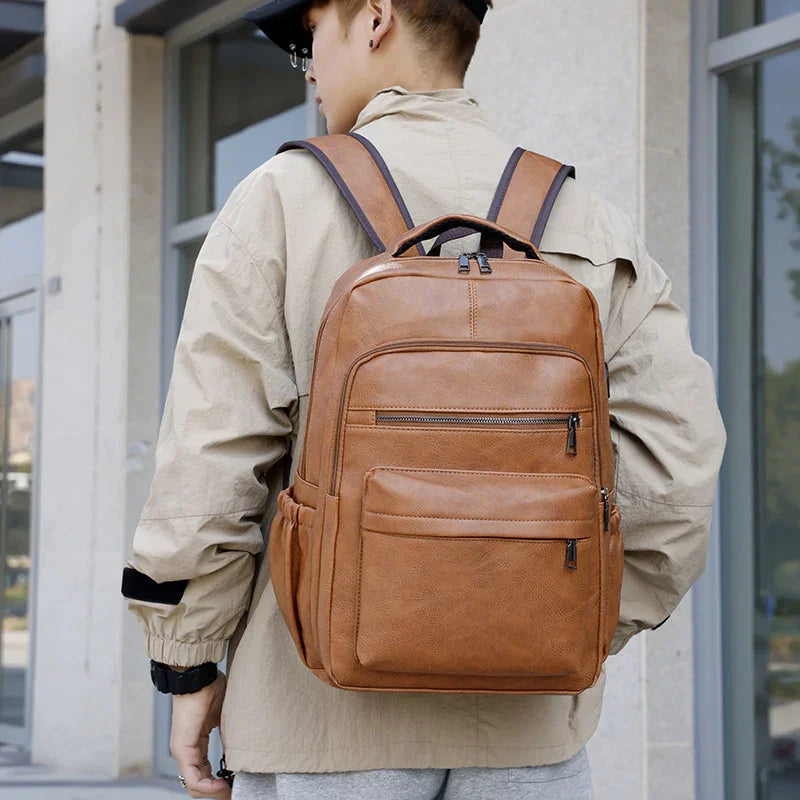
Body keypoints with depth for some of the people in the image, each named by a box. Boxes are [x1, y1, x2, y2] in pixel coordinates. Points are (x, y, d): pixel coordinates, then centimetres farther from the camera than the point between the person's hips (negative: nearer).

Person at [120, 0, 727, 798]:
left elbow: (210, 455, -8)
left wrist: (190, 668, 0)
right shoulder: (592, 223, 6)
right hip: (526, 721, 3)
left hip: (328, 703, -2)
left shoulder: (280, 200, -3)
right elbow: (676, 455, -1)